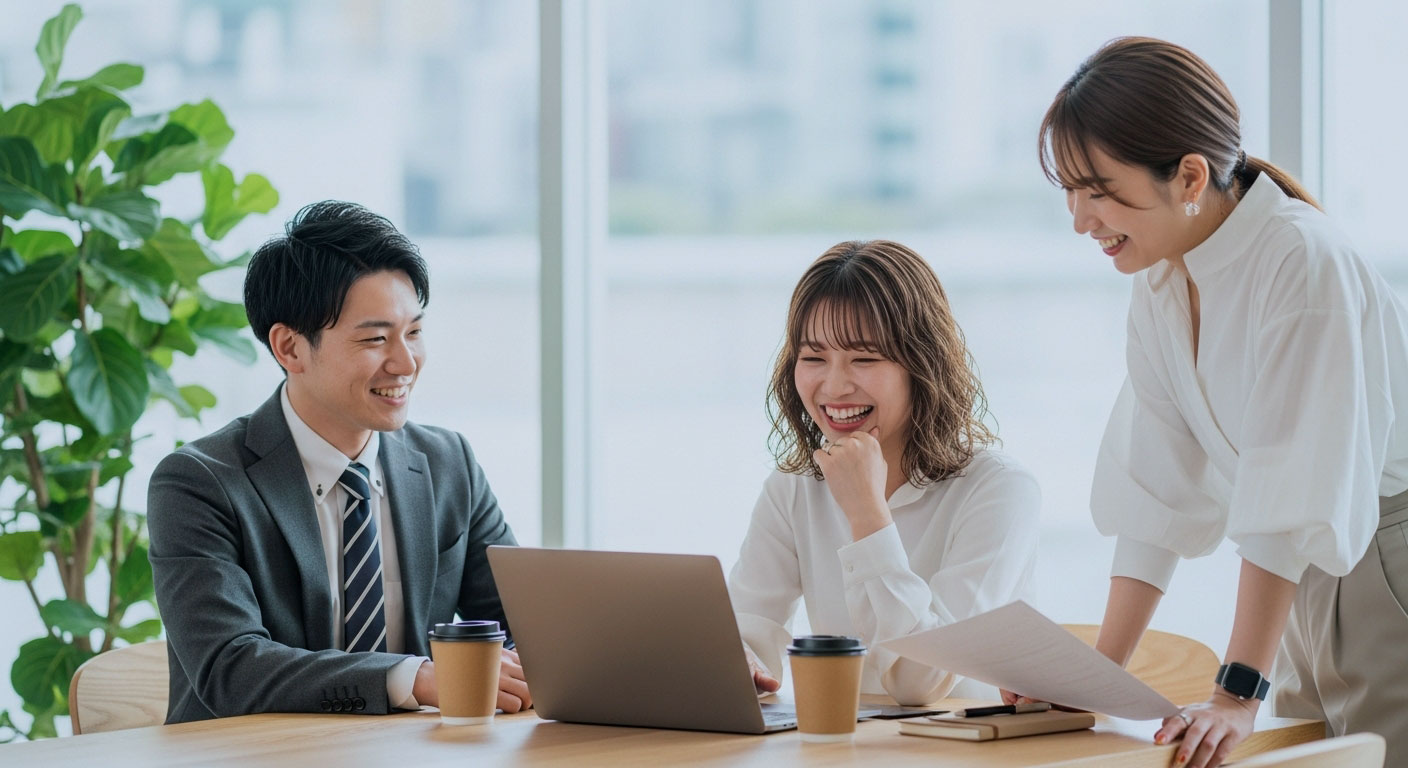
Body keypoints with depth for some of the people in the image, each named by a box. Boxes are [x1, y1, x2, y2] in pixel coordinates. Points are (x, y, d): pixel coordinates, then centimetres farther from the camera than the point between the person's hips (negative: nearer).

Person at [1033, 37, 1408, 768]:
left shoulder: (1303, 262, -22)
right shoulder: (1159, 285, 2)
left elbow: (1290, 506, -26)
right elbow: (1156, 494, 2)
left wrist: (1236, 693, -29)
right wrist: (1098, 673, -5)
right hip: (1306, 586, 7)